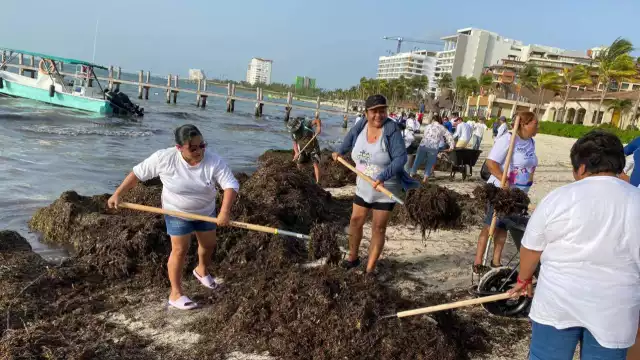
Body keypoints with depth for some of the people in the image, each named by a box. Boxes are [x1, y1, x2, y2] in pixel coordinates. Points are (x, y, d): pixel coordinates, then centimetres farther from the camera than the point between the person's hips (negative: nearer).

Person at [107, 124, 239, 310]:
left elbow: (231, 185, -31)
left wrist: (225, 211, -44)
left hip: (206, 211, 3)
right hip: (177, 212, -3)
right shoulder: (164, 158, -25)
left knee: (209, 244, 18)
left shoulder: (214, 161, -26)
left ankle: (202, 270, 49)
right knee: (180, 250, -3)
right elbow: (138, 173, -14)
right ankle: (176, 294, 10)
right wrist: (117, 194, -13)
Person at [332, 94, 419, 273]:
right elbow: (350, 138, 18)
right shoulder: (360, 127, -6)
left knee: (378, 228, 3)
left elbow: (401, 158, -29)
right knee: (355, 221, 11)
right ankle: (353, 258, 31)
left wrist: (383, 176, -38)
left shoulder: (392, 130, -22)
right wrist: (339, 152, 26)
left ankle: (370, 269, 11)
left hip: (385, 190, -5)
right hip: (363, 187, 5)